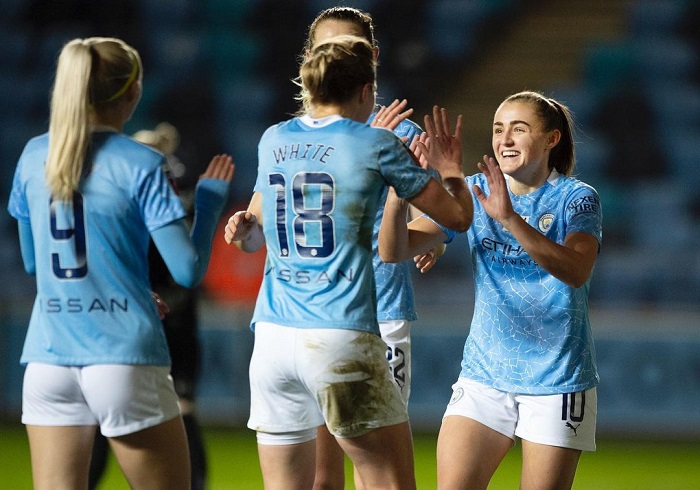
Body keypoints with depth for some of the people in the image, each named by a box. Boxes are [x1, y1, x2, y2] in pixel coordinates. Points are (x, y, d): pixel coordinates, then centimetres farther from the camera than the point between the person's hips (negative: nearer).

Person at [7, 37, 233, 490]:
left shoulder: (35, 156, 8)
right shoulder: (140, 165, -7)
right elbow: (189, 271, -10)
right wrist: (210, 201, 5)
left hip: (48, 358, 4)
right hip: (125, 359, -4)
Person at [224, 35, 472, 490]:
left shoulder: (274, 140, 13)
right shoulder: (376, 144, -2)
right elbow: (458, 215, 7)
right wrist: (452, 169, 22)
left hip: (272, 334, 6)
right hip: (342, 336, -5)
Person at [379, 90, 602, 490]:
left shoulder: (577, 199, -8)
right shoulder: (474, 192, 1)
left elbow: (576, 271, -28)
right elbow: (394, 251, -7)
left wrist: (510, 218, -40)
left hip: (556, 383, -3)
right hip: (484, 377, 3)